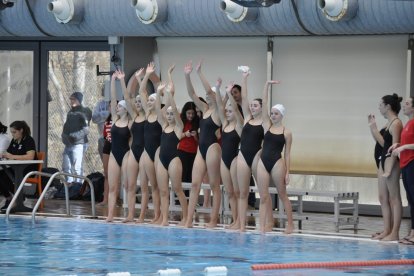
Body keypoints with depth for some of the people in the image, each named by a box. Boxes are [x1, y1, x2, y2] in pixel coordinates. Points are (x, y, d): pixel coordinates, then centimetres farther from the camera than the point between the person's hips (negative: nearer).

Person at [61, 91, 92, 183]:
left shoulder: (83, 112, -6)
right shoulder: (70, 112, 18)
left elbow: (86, 130, -14)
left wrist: (74, 135, -22)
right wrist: (64, 136, 9)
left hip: (78, 144, -8)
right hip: (68, 144, 8)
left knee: (77, 168, -10)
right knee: (66, 168, 9)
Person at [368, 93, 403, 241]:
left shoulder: (396, 123, -13)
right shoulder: (389, 123, 15)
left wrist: (389, 168, -21)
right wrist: (373, 127, 19)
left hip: (391, 160, -10)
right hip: (384, 160, 10)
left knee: (394, 198, -7)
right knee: (383, 197, 10)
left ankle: (394, 233, -7)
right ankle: (387, 230, 13)